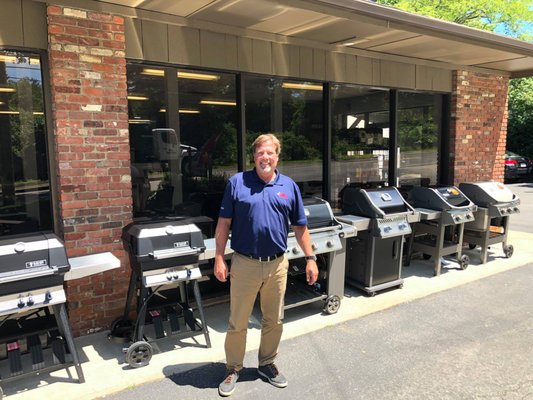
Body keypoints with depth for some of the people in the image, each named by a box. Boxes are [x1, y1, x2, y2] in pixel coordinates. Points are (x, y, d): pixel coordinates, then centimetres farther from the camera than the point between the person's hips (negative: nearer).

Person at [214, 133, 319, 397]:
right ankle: (233, 369, 29)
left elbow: (300, 227, 8)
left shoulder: (289, 186, 3)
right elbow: (224, 223, -2)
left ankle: (267, 364, 37)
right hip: (244, 264, -2)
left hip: (277, 265, 3)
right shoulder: (237, 182, -4)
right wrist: (219, 259, -6)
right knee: (237, 323, 9)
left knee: (274, 321, 16)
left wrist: (310, 258, 4)